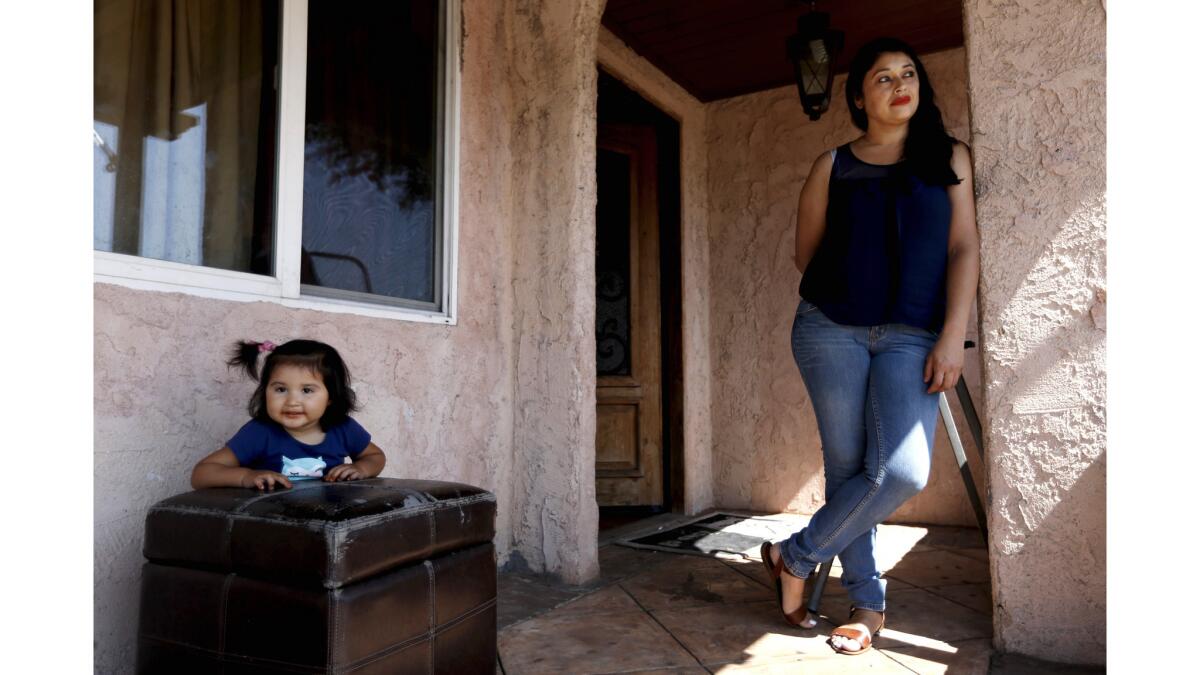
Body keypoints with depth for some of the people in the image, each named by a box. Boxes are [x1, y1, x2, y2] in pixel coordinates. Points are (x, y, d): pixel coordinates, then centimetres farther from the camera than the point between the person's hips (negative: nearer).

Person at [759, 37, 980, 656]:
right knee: (846, 464, -1)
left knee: (903, 471, -17)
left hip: (912, 336, 0)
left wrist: (953, 335, -6)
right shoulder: (832, 167, 10)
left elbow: (964, 247, 3)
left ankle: (795, 557, 3)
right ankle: (867, 603, 16)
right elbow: (806, 252, 17)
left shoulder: (949, 157, 12)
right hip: (830, 326, 0)